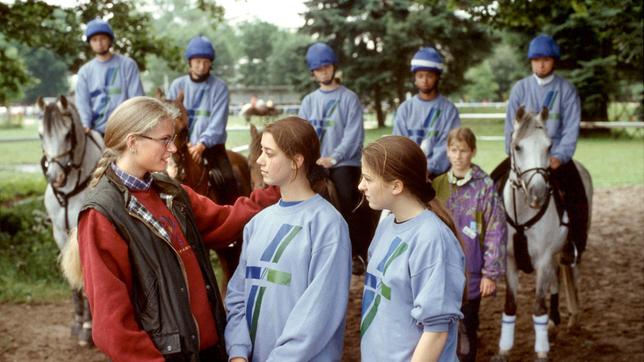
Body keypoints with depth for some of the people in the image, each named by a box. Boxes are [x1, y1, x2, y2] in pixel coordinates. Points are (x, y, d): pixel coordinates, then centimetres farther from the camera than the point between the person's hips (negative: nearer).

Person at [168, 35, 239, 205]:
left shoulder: (220, 87, -2)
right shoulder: (178, 85, 4)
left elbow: (217, 122, -10)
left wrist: (202, 144, -24)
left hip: (211, 145, -2)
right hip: (183, 145, 2)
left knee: (227, 179, -21)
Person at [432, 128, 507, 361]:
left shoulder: (485, 186, -8)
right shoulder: (437, 185, 4)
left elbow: (496, 233, -9)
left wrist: (491, 273, -11)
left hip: (470, 274, -3)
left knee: (466, 329, 9)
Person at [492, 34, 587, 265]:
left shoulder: (566, 90, 0)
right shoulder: (521, 88, 4)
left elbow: (571, 128, -4)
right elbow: (511, 125, 4)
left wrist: (559, 157, -15)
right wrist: (514, 153, -8)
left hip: (555, 153, -2)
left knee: (576, 195, -21)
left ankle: (573, 244, -5)